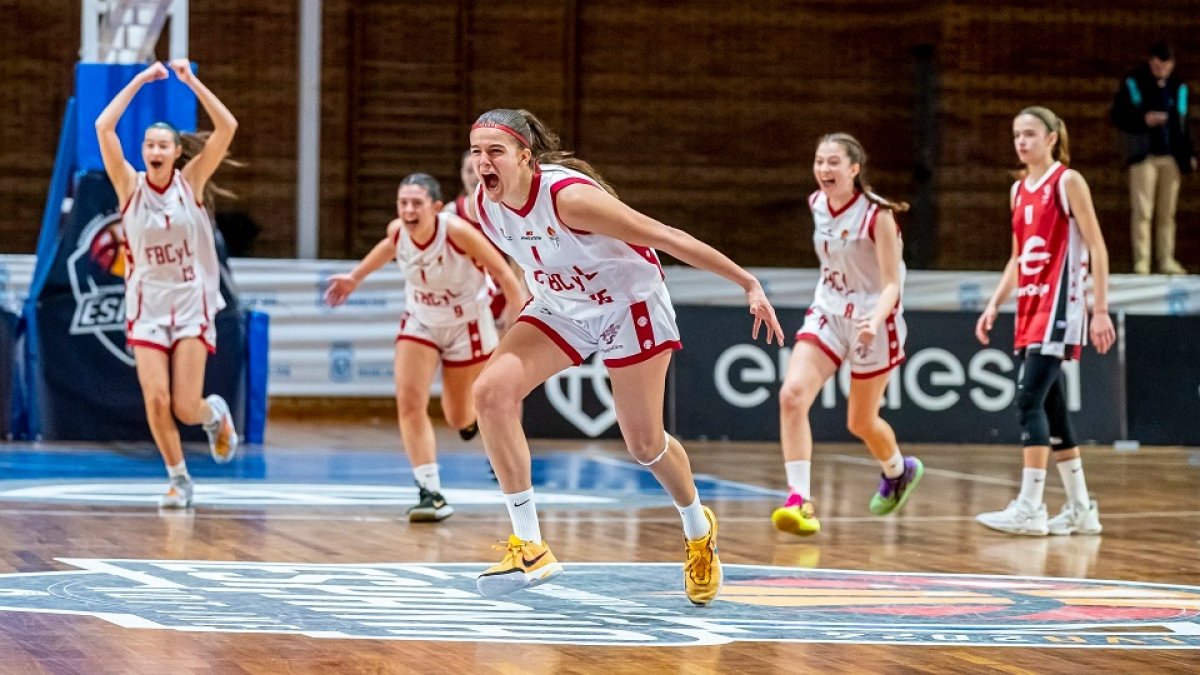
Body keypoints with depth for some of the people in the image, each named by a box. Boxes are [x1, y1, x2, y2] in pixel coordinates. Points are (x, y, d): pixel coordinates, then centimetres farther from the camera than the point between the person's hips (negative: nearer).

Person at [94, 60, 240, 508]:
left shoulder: (191, 183, -2)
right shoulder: (130, 187, -2)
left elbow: (227, 128, -12)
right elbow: (103, 127, -13)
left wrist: (191, 82, -15)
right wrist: (139, 81, -13)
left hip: (191, 305, -1)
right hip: (147, 307, 1)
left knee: (186, 408, -7)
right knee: (156, 401, -10)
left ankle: (216, 414, 29)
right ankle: (179, 479, 10)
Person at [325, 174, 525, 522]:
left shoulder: (457, 232, -30)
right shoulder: (397, 231, -16)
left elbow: (502, 272, -22)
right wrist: (355, 277, 22)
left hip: (466, 324, -3)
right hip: (420, 321, 3)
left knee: (460, 418, 7)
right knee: (409, 401, -16)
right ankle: (431, 493, -13)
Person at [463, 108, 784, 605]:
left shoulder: (569, 196, -34)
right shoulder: (481, 207, -15)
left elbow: (667, 238, -28)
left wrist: (749, 285, -25)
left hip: (629, 304, -5)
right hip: (561, 308, 5)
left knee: (645, 445, 4)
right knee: (491, 391, -18)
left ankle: (698, 530, 37)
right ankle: (529, 546, -14)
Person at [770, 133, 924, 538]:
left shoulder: (877, 215, -19)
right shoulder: (816, 204, -2)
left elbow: (892, 283, -21)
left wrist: (875, 320, -38)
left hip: (871, 320, -5)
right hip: (827, 314, 5)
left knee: (861, 422, 10)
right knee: (792, 395, -20)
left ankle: (898, 469, 45)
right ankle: (799, 500, -21)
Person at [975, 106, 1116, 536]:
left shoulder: (1068, 182, -6)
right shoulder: (1019, 189, 15)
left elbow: (1097, 249, -9)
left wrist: (1100, 310, -15)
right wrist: (994, 306, 12)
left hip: (1059, 305, -8)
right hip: (1030, 307, 8)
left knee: (1030, 399, -16)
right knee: (1050, 405, 8)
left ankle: (1029, 507, -18)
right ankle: (1080, 510, 16)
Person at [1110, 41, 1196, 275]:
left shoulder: (1178, 88, 12)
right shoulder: (1133, 84, 0)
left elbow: (1184, 124, 18)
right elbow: (1117, 116, -1)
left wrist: (1189, 153, 12)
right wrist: (1143, 120, -16)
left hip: (1171, 157, 4)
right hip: (1144, 156, -4)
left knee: (1167, 212, 5)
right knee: (1142, 211, -8)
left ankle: (1167, 260, 9)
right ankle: (1141, 262, -8)